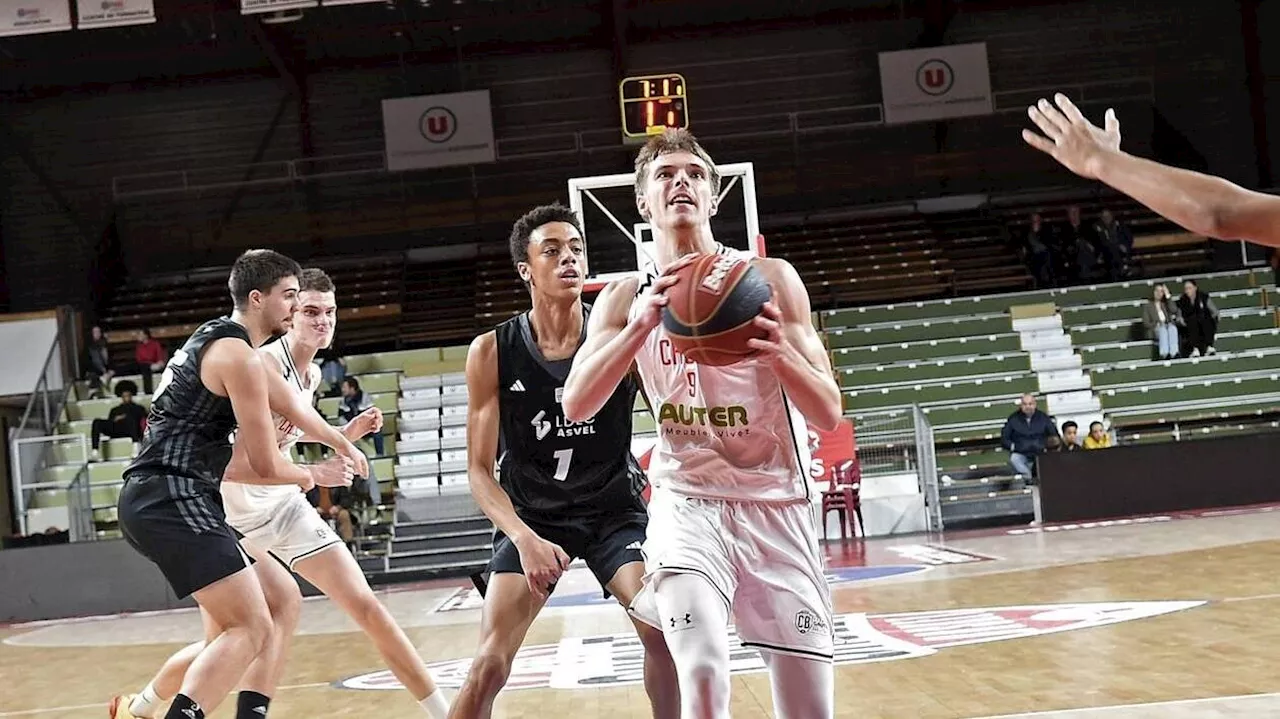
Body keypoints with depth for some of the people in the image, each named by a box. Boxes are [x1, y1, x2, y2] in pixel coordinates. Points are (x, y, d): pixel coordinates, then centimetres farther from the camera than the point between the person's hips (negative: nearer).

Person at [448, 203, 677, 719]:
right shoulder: (492, 352, -14)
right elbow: (479, 470, -12)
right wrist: (524, 538, -28)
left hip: (615, 510, 1)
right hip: (531, 518, 0)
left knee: (663, 632, -19)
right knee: (489, 666, -10)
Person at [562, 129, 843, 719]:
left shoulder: (770, 279, -3)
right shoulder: (627, 299, 2)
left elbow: (828, 415, -6)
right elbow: (576, 406, -12)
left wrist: (779, 350, -26)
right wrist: (642, 325, -25)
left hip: (777, 503, 1)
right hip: (688, 500, -1)